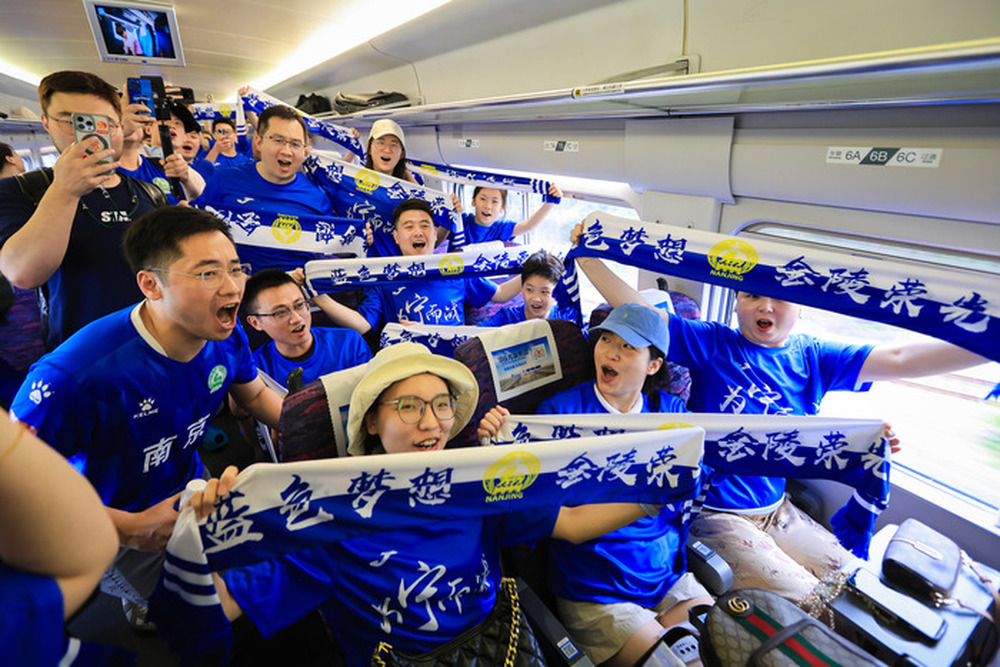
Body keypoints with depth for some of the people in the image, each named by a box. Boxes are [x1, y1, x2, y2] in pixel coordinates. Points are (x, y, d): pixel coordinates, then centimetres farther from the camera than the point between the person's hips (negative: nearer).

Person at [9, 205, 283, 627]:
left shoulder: (225, 336, -12)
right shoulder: (74, 375, -32)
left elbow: (256, 396, 7)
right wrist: (131, 529, -25)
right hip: (116, 534, -5)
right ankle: (144, 608, 17)